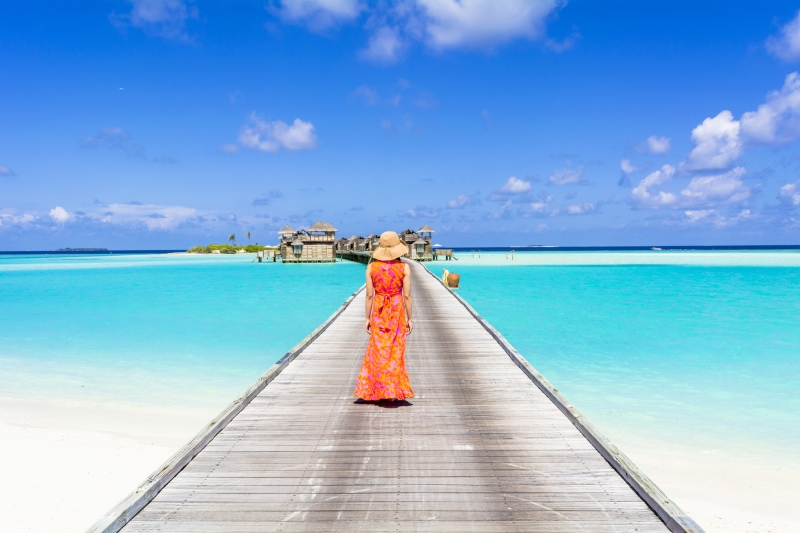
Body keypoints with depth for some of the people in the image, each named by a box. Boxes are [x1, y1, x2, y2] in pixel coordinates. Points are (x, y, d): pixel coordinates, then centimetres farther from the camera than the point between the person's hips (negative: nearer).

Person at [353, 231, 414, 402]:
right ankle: (394, 390, 11)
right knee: (396, 351, 7)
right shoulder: (404, 267, -7)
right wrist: (409, 319, 2)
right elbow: (407, 295, -6)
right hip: (397, 311, -1)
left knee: (378, 350, 9)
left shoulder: (371, 267, -4)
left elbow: (369, 295, -4)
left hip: (378, 311, 1)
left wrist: (367, 318, 4)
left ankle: (379, 390, 14)